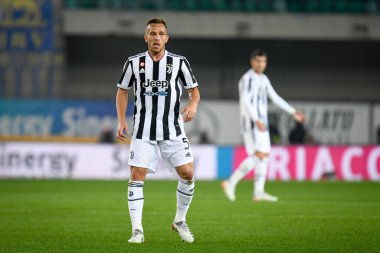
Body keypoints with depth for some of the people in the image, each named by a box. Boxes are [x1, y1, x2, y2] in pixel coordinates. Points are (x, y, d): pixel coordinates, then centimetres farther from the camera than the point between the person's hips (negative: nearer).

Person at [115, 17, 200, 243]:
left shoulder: (179, 62, 0)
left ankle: (180, 221, 15)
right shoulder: (134, 63, 1)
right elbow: (123, 90, 12)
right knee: (137, 176, -10)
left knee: (187, 173, -7)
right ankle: (137, 230, -6)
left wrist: (193, 105, -15)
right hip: (143, 131, 0)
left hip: (173, 130, 0)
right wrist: (122, 121, 2)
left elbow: (194, 90, 7)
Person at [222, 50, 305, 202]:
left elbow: (275, 98, 21)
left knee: (264, 156, 5)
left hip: (261, 123, 9)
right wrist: (257, 120, -30)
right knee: (259, 155, -17)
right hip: (251, 123, -9)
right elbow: (246, 102, -21)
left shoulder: (263, 79, 17)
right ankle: (231, 183, -13)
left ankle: (259, 192, 4)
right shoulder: (247, 79, -11)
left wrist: (293, 113, 17)